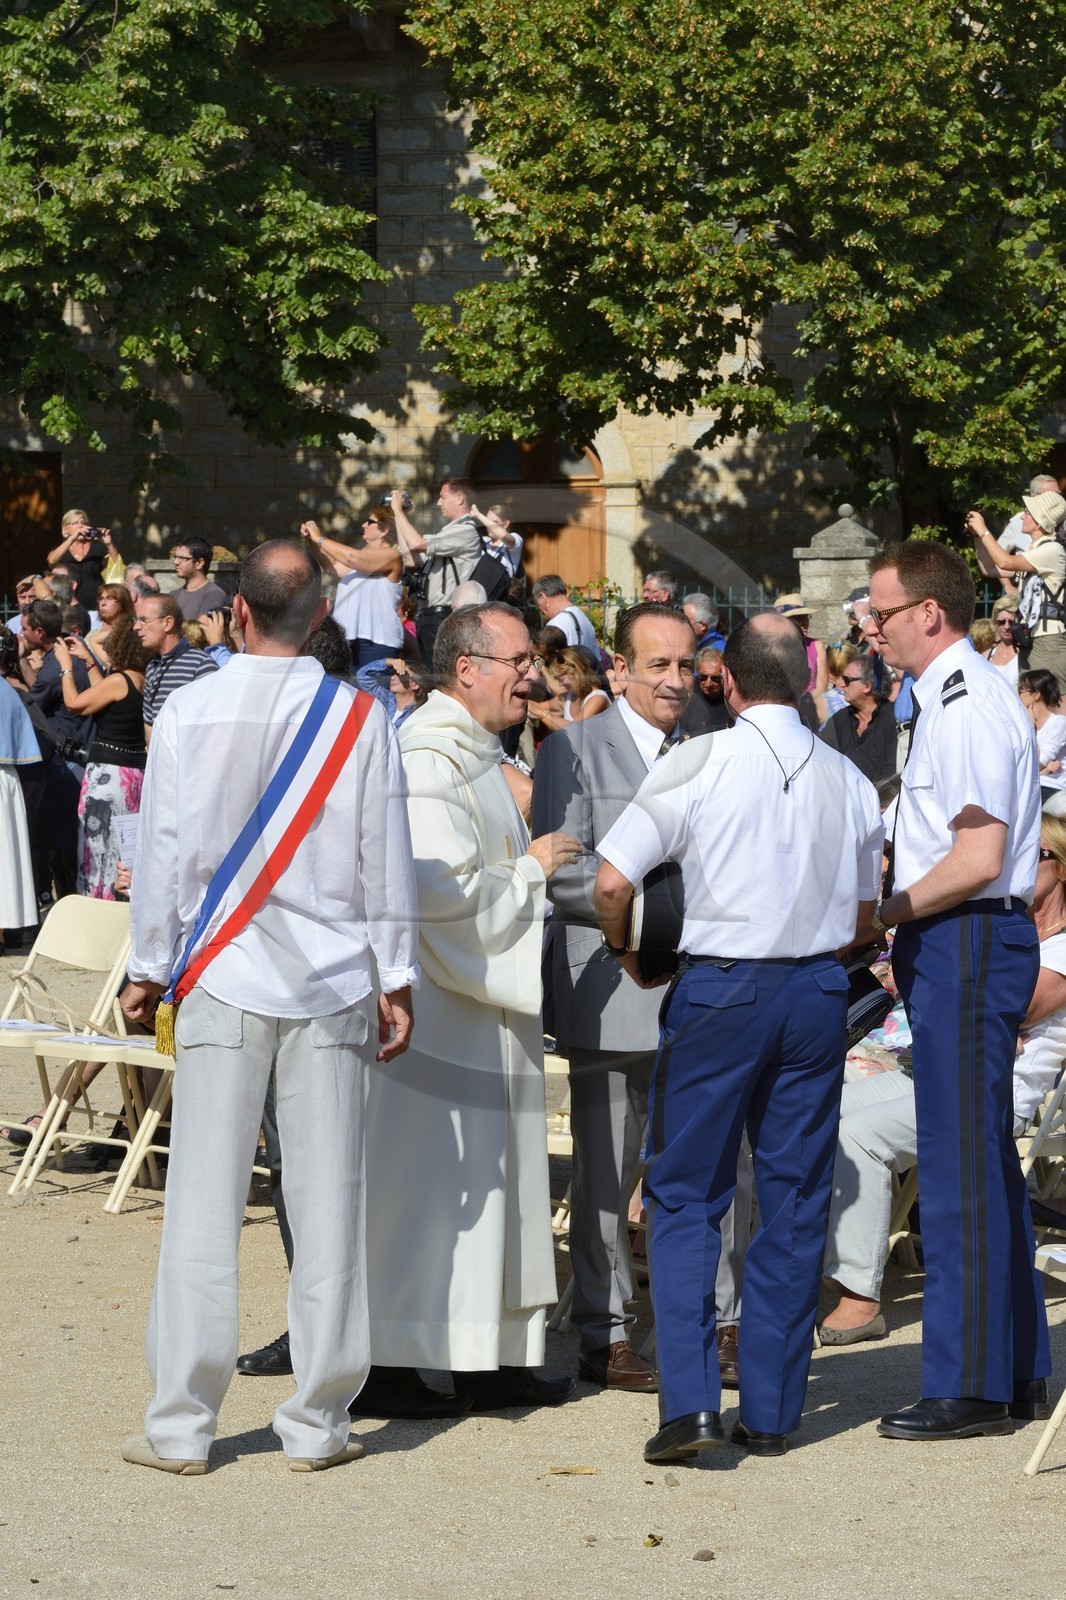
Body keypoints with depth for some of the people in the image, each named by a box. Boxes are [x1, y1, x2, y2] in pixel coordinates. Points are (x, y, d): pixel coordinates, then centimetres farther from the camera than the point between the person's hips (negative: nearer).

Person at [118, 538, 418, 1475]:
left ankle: (183, 1425, 5)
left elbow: (167, 851, 0)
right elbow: (388, 861, 2)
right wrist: (397, 979, 11)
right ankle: (318, 1424, 8)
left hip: (222, 978, 0)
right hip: (333, 981, 1)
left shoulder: (191, 712, -4)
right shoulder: (361, 720, -2)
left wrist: (149, 968, 10)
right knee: (327, 1202, 4)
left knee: (205, 1202, 2)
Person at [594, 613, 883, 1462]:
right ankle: (772, 1411, 13)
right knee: (794, 1202, 10)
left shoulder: (699, 763, -8)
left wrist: (627, 955, 6)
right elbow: (863, 915, 13)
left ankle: (690, 1403, -8)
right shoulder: (849, 780, 5)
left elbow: (612, 883, -12)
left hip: (719, 989, -3)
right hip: (819, 990, 3)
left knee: (685, 1199, 4)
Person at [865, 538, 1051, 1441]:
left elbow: (979, 859, -23)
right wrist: (899, 921, 14)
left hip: (965, 943, -11)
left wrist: (884, 913, -14)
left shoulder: (965, 707, -17)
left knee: (961, 1170, -6)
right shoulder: (959, 698, 15)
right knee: (986, 1162, 15)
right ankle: (1017, 1373, 22)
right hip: (961, 943, 11)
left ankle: (968, 1387, -3)